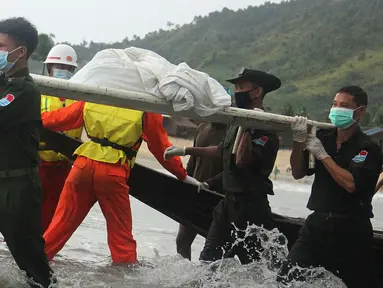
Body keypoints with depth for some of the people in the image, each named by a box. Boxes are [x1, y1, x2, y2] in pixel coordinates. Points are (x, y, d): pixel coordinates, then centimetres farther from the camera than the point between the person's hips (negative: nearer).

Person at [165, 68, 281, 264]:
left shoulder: (266, 128, -15)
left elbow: (243, 160, -27)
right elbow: (223, 150, 29)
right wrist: (185, 151, 33)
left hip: (250, 205, -9)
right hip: (229, 201, 9)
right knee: (208, 259, 10)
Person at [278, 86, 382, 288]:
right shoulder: (322, 138, 7)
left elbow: (350, 184, -19)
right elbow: (298, 173, 7)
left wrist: (322, 154, -16)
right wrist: (299, 141, -9)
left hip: (351, 230, -4)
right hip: (317, 224, 4)